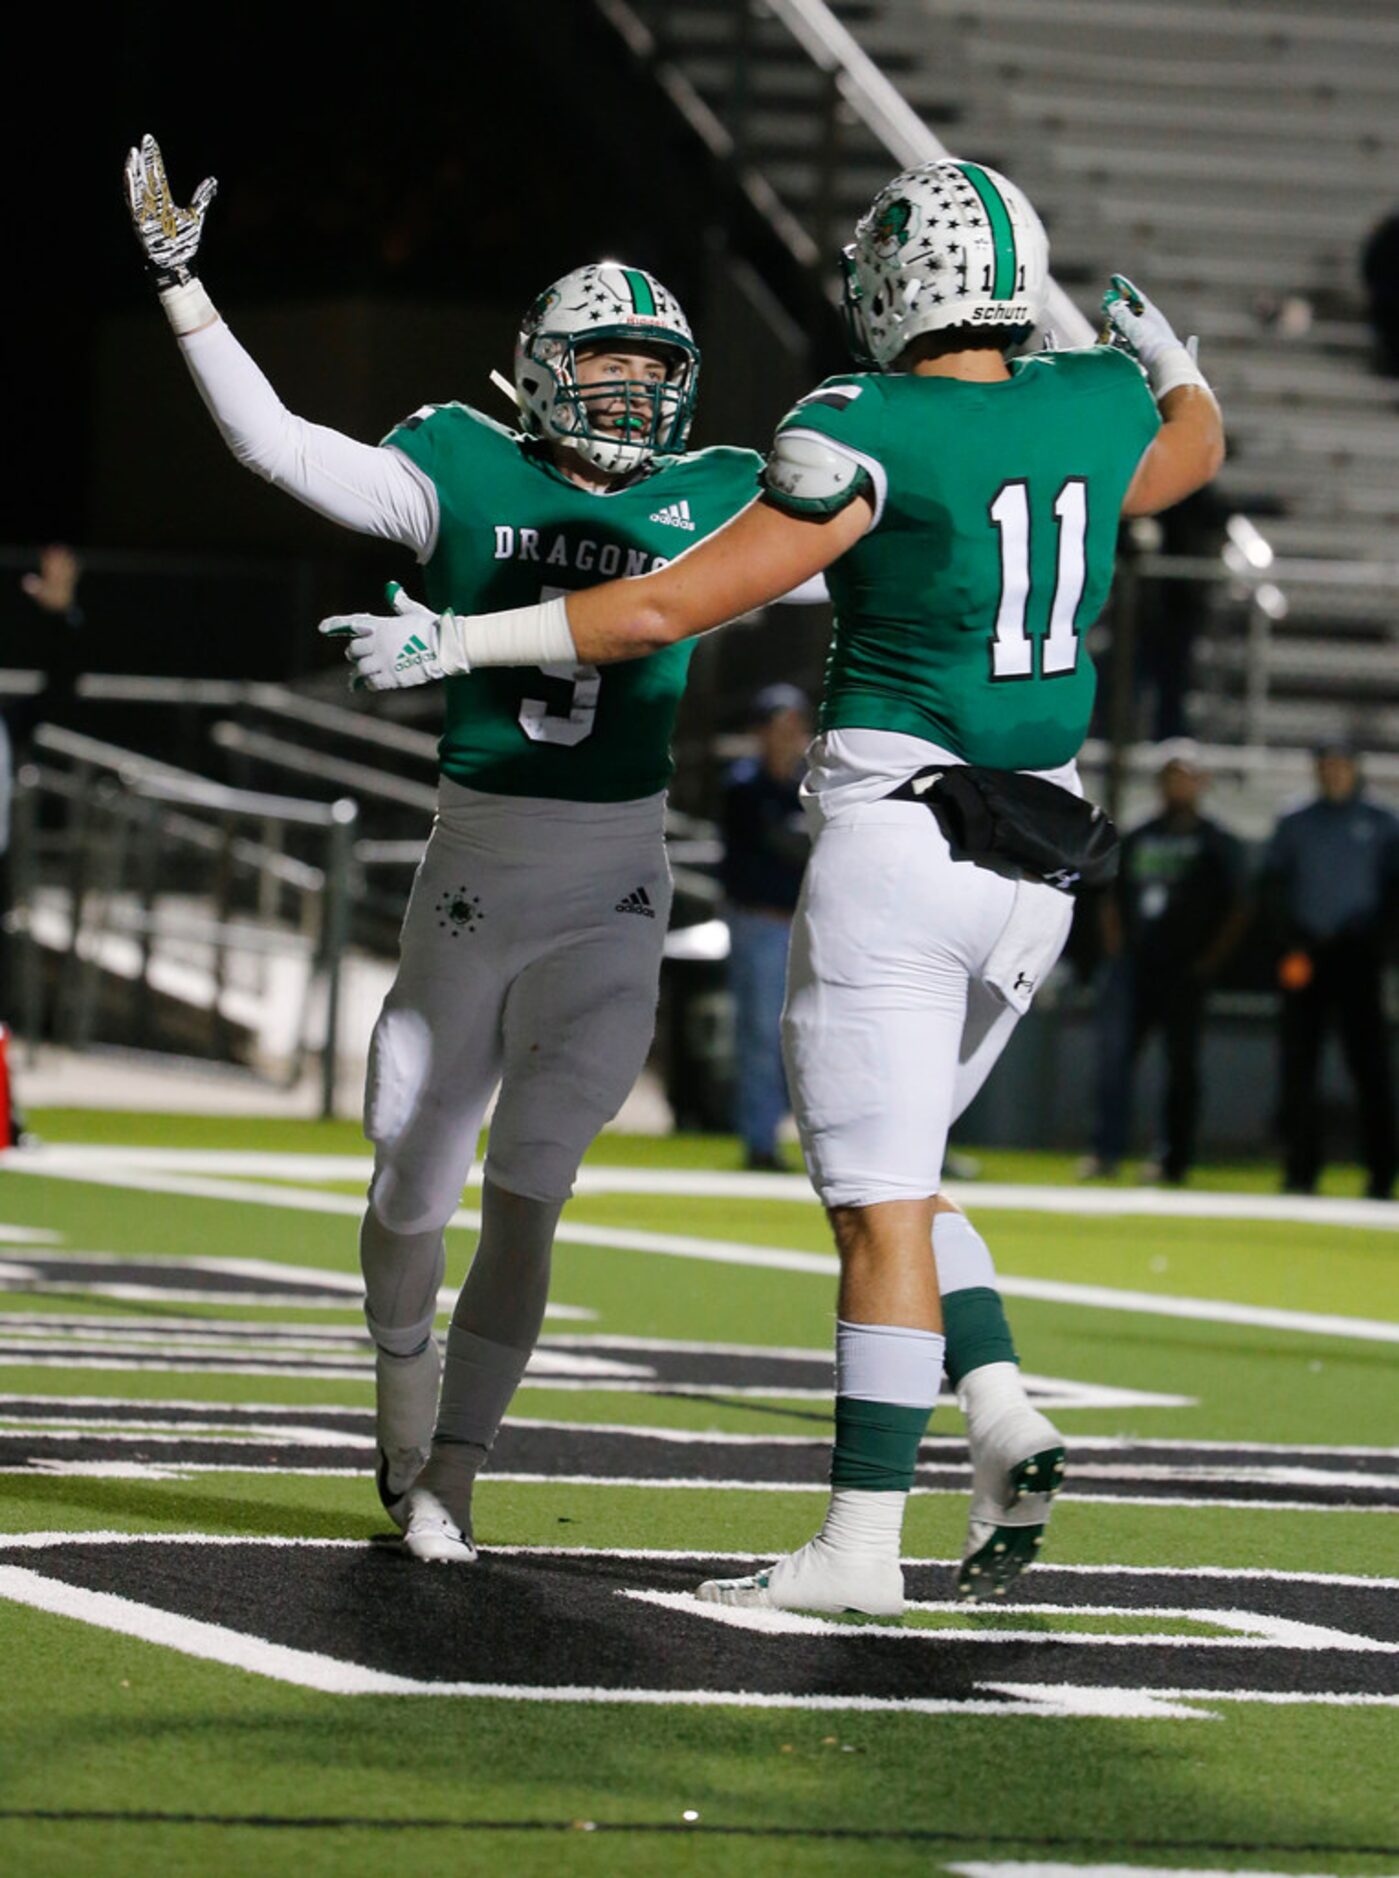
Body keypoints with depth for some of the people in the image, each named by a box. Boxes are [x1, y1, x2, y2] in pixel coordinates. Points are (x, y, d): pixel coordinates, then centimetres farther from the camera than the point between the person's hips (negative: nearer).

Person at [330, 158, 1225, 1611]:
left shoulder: (870, 439, -13)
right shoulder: (1097, 411, 4)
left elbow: (672, 607, -12)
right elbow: (1196, 445, 30)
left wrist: (456, 641, -3)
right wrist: (1168, 359, 53)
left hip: (893, 846, -7)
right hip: (1036, 865, 7)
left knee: (882, 1205, -4)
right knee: (889, 1175, 20)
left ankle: (863, 1543, -4)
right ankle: (1002, 1414, 0)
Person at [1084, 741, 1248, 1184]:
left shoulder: (1217, 844, 4)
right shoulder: (1138, 839, 16)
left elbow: (1238, 911, 2)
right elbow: (1114, 900, 21)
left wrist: (1208, 962, -6)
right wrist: (1115, 952, 8)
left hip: (1185, 970, -3)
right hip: (1133, 964, 3)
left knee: (1181, 1062, 0)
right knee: (1113, 1052, -8)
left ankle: (1173, 1161, 6)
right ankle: (1106, 1152, -7)